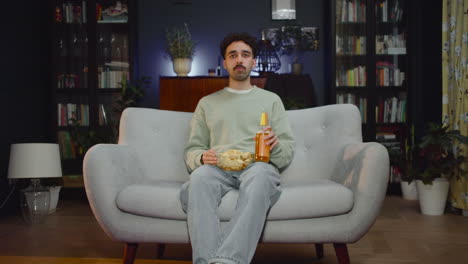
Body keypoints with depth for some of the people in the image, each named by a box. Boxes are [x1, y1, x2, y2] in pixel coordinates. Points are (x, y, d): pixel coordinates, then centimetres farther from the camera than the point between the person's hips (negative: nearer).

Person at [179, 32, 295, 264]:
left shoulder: (271, 100, 24)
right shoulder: (207, 103, 26)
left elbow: (288, 151, 15)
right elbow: (192, 150, 19)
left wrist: (275, 146, -10)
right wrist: (202, 158, -6)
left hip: (258, 165, -1)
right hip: (218, 166, 1)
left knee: (260, 175, -40)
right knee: (200, 177, -37)